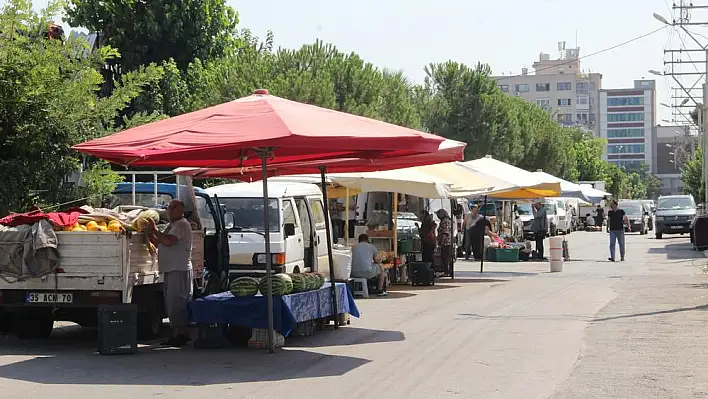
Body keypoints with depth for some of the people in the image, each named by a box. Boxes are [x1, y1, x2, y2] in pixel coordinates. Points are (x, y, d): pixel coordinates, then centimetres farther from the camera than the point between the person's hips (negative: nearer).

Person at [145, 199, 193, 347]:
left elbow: (168, 241, -23)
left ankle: (181, 333, -9)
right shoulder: (171, 225, 23)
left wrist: (154, 230, -13)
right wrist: (150, 234, 9)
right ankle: (177, 333, 17)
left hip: (180, 270, -11)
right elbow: (159, 243, 24)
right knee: (171, 303, 12)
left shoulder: (181, 225, -9)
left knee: (176, 302, -11)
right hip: (170, 270, 11)